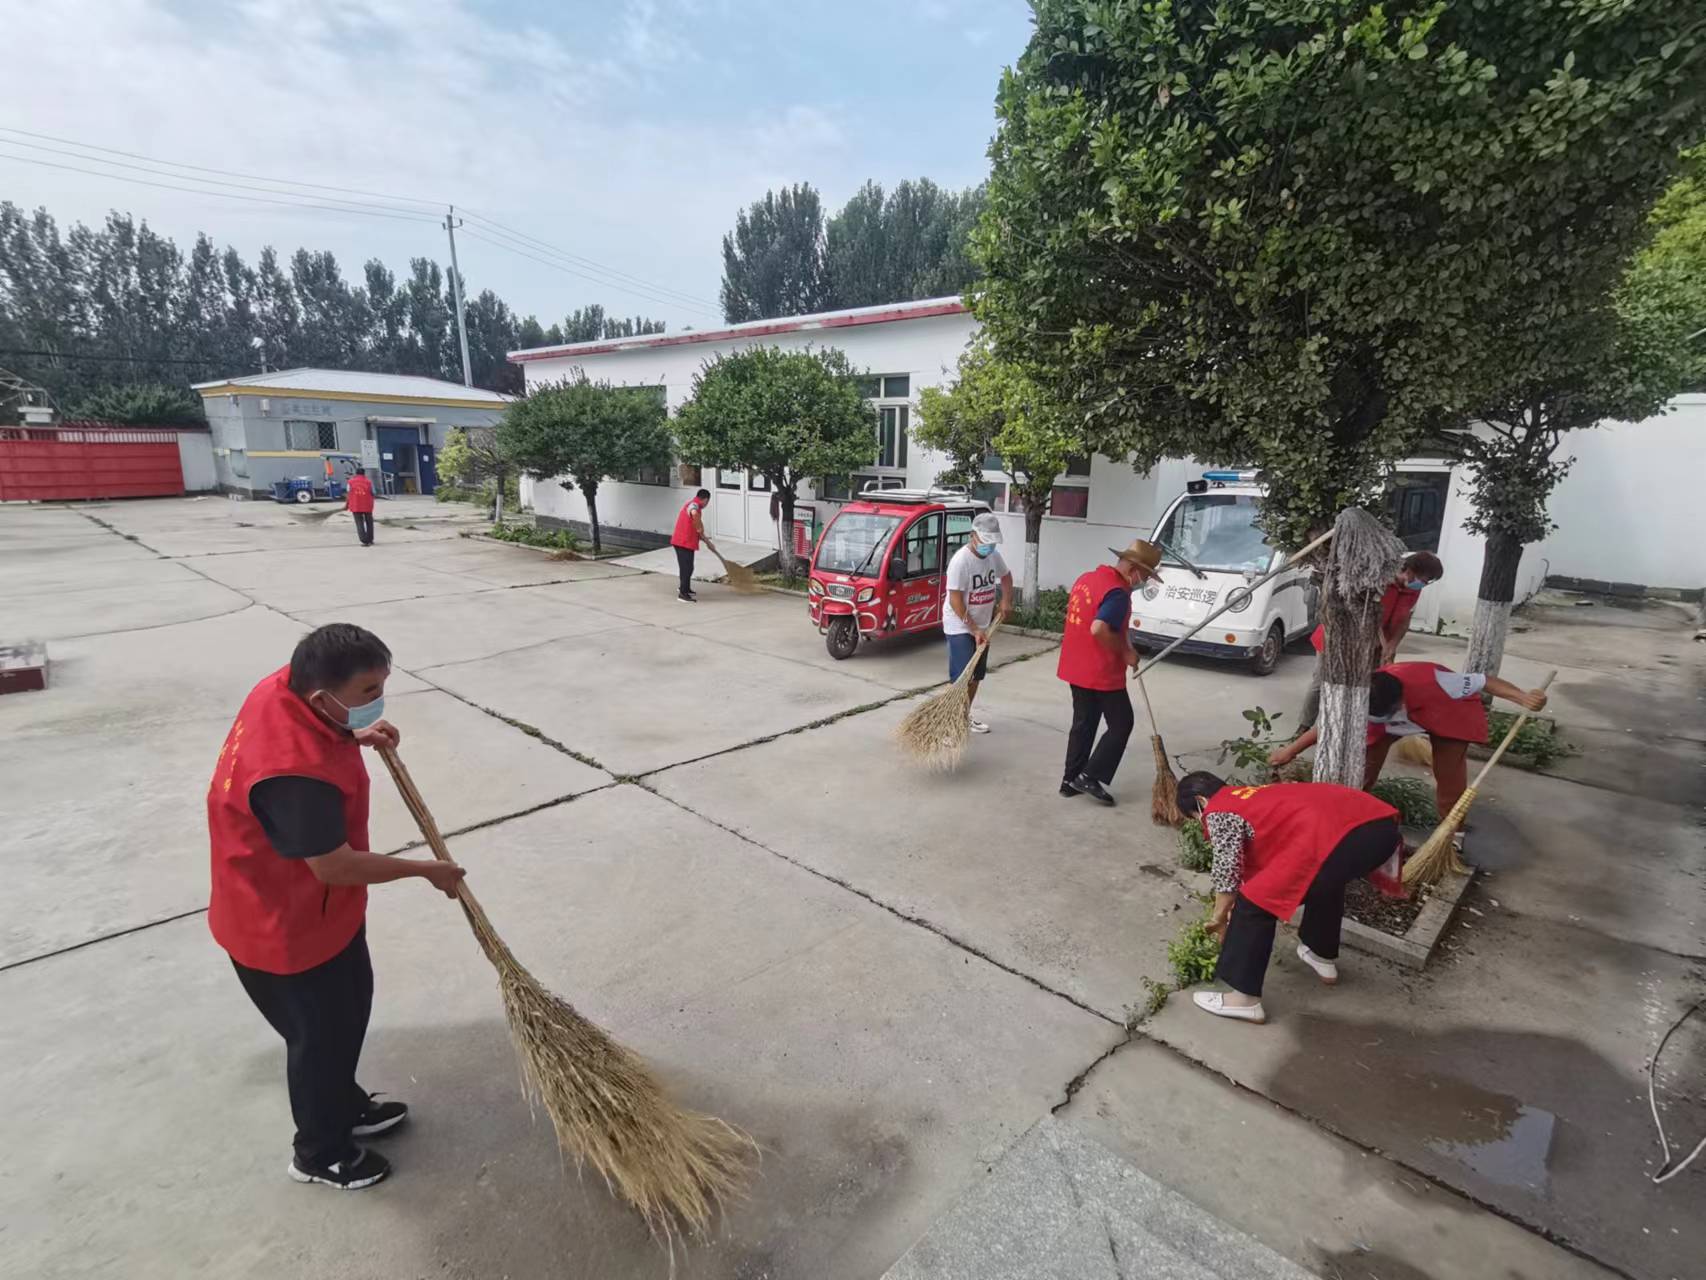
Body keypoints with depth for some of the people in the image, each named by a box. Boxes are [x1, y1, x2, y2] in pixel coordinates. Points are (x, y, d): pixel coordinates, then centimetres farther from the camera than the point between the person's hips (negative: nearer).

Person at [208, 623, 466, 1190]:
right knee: (322, 1036, 15)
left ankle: (347, 1105, 51)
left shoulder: (284, 688, -13)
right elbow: (337, 867, -29)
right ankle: (320, 1153, 41)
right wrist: (426, 869, -17)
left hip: (317, 907, 9)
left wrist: (355, 737, -1)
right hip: (285, 927, -8)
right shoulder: (295, 773, -40)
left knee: (351, 1006, 26)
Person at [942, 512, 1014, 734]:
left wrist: (1007, 601, 6)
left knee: (977, 675, 15)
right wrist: (974, 630, -21)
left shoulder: (994, 555, 0)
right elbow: (955, 601, -22)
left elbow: (1006, 575, 22)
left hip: (982, 626, 8)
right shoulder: (961, 560, -23)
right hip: (960, 627, -8)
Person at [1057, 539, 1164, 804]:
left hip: (1076, 667, 9)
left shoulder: (1087, 578, 9)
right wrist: (1124, 651, -17)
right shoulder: (1118, 593, -20)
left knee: (1083, 724, 17)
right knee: (1121, 725, 7)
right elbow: (1099, 629, -31)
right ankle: (1090, 776, 5)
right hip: (1102, 673, -9)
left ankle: (1071, 779, 21)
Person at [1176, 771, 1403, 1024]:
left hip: (1339, 839, -9)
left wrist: (1219, 920, 24)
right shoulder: (1252, 798, 33)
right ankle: (1323, 957, 52)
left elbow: (1227, 872, 7)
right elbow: (1257, 862, 42)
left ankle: (1245, 998, 11)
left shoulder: (1217, 812, 8)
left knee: (1255, 905, 4)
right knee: (1324, 879, 39)